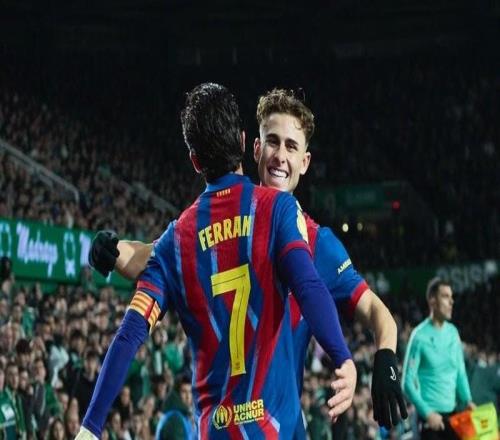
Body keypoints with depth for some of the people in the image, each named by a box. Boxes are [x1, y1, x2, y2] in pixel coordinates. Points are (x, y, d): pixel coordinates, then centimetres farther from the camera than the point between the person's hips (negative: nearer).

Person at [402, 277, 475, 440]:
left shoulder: (453, 332, 7)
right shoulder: (420, 336, -11)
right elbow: (408, 382, -11)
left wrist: (468, 400, -3)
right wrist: (427, 413, -17)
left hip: (452, 413, 6)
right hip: (430, 416, -6)